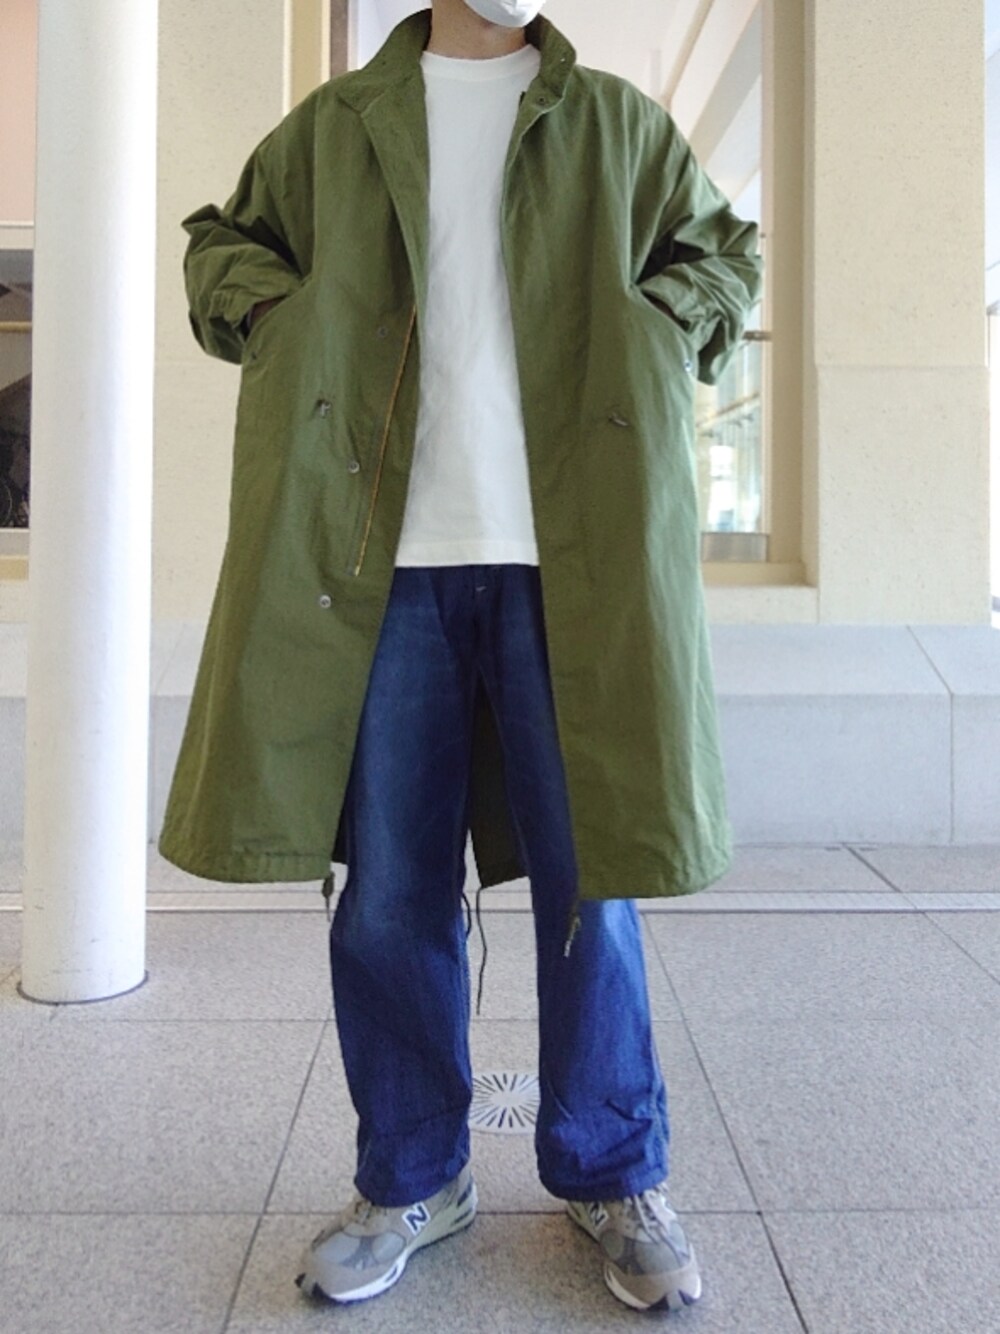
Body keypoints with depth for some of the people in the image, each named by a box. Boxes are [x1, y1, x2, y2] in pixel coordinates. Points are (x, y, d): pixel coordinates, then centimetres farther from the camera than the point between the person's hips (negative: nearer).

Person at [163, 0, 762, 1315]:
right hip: (388, 564, 1)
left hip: (568, 563, 0)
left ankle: (615, 1179, 24)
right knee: (387, 891, 5)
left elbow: (723, 253, 23)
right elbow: (221, 244, 25)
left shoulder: (619, 122, 16)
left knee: (589, 876, 3)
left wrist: (655, 337, 3)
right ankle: (412, 1178, 25)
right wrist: (287, 328, 4)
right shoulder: (336, 122, 17)